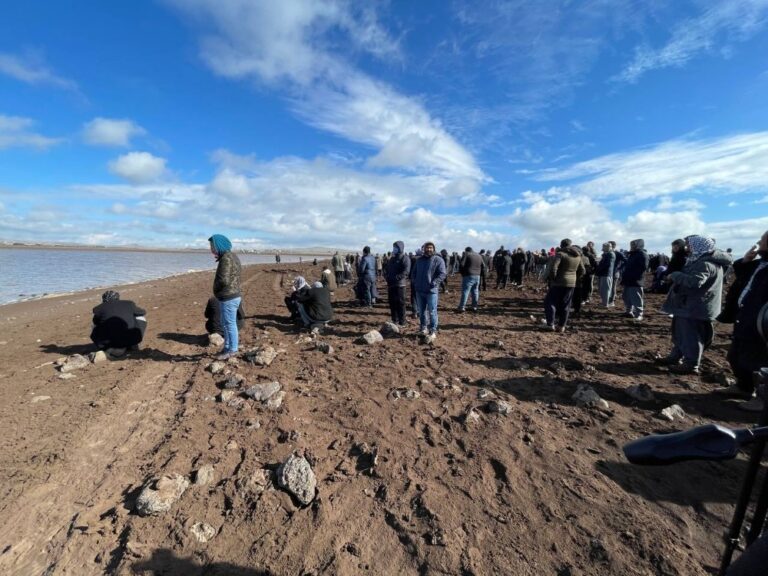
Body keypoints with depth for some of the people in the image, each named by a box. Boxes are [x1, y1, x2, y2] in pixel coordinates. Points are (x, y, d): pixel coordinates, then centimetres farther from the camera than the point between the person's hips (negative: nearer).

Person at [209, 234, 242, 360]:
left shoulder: (226, 258, -19)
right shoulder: (231, 256, 13)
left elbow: (224, 280, -25)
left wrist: (216, 289, -7)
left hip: (228, 298, -10)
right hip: (232, 296, 10)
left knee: (230, 324, 1)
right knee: (225, 324, 20)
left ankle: (232, 350, 13)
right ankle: (227, 347, 32)